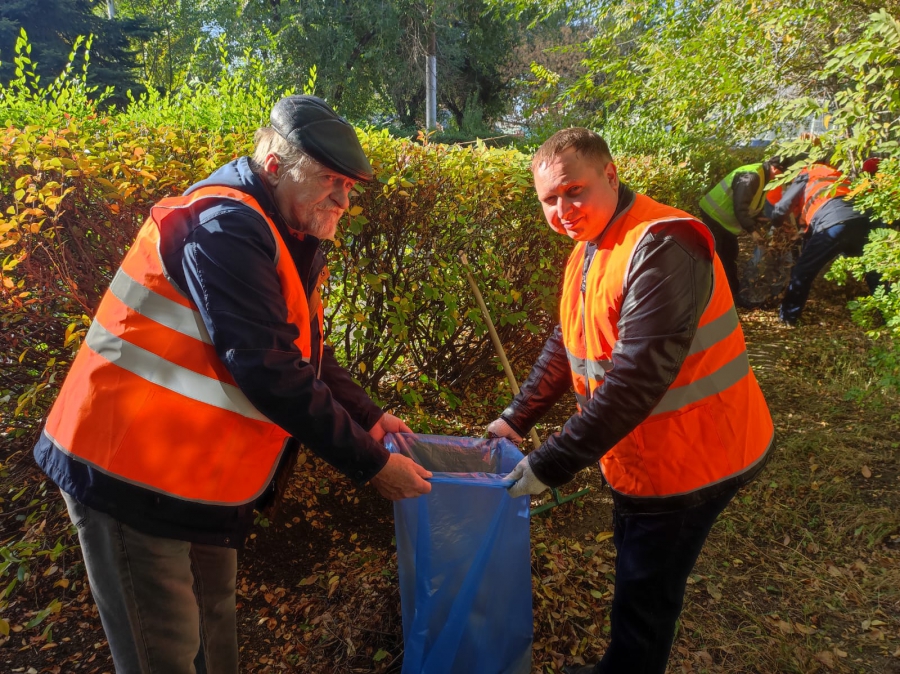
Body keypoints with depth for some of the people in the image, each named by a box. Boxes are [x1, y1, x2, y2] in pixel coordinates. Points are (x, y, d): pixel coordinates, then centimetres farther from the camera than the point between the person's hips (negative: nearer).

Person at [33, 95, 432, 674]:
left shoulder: (285, 239, 9)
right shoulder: (224, 226, -23)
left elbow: (303, 353, 17)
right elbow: (270, 374, -28)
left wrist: (367, 417, 10)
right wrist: (370, 462, -20)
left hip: (206, 479, 9)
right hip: (134, 474, -9)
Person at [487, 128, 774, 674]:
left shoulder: (662, 246, -26)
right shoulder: (589, 247, 4)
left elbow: (637, 378, -32)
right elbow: (566, 344, 11)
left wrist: (550, 466, -29)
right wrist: (515, 419, 6)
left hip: (690, 457, -9)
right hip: (642, 453, 9)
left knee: (645, 594, 7)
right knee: (636, 574, 25)